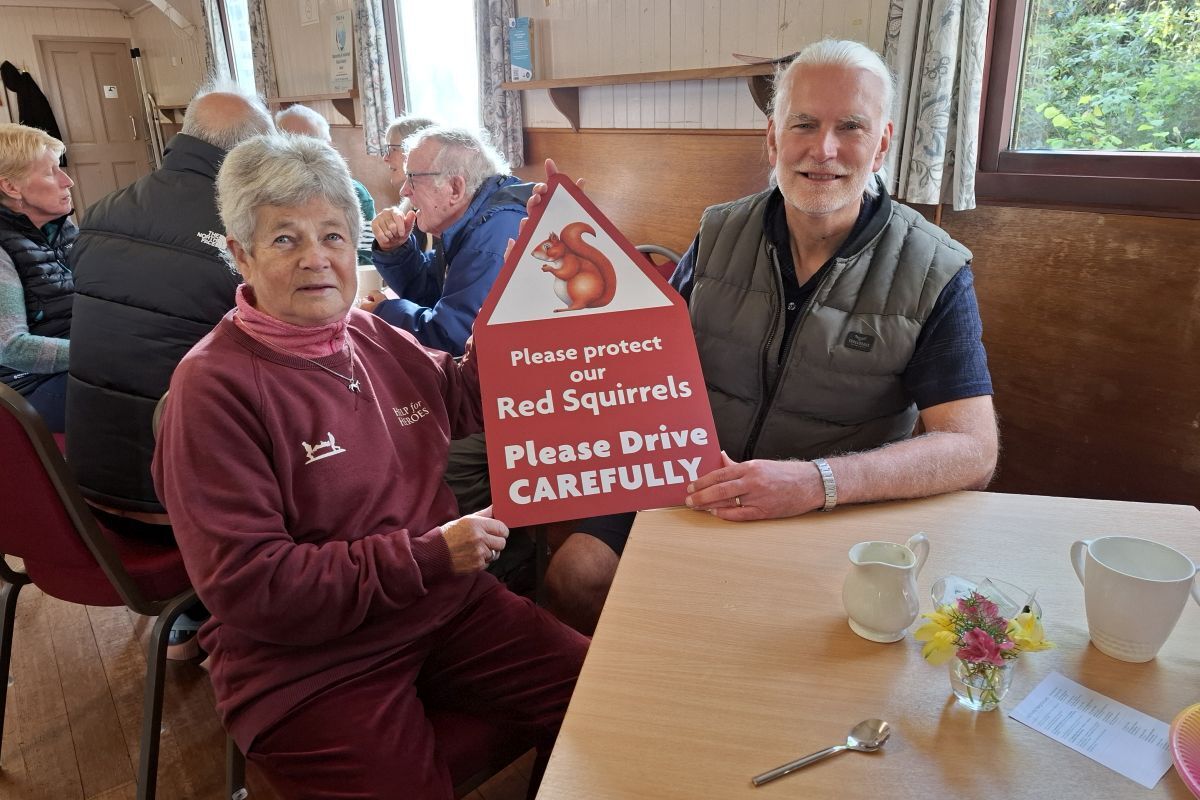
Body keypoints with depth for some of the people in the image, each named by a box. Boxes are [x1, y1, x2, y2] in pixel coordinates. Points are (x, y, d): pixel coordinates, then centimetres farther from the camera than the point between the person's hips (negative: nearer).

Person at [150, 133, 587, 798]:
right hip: (309, 665, -5)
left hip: (446, 608, 6)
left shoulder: (378, 337, 5)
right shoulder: (215, 386, -14)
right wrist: (428, 555, -20)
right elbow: (243, 586, -18)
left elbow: (465, 399, 22)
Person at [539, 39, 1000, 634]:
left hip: (839, 514, -2)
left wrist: (816, 481, -30)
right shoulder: (720, 234, 1)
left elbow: (972, 450, -15)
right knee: (574, 575, -15)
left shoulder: (935, 274, -9)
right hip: (693, 486, 3)